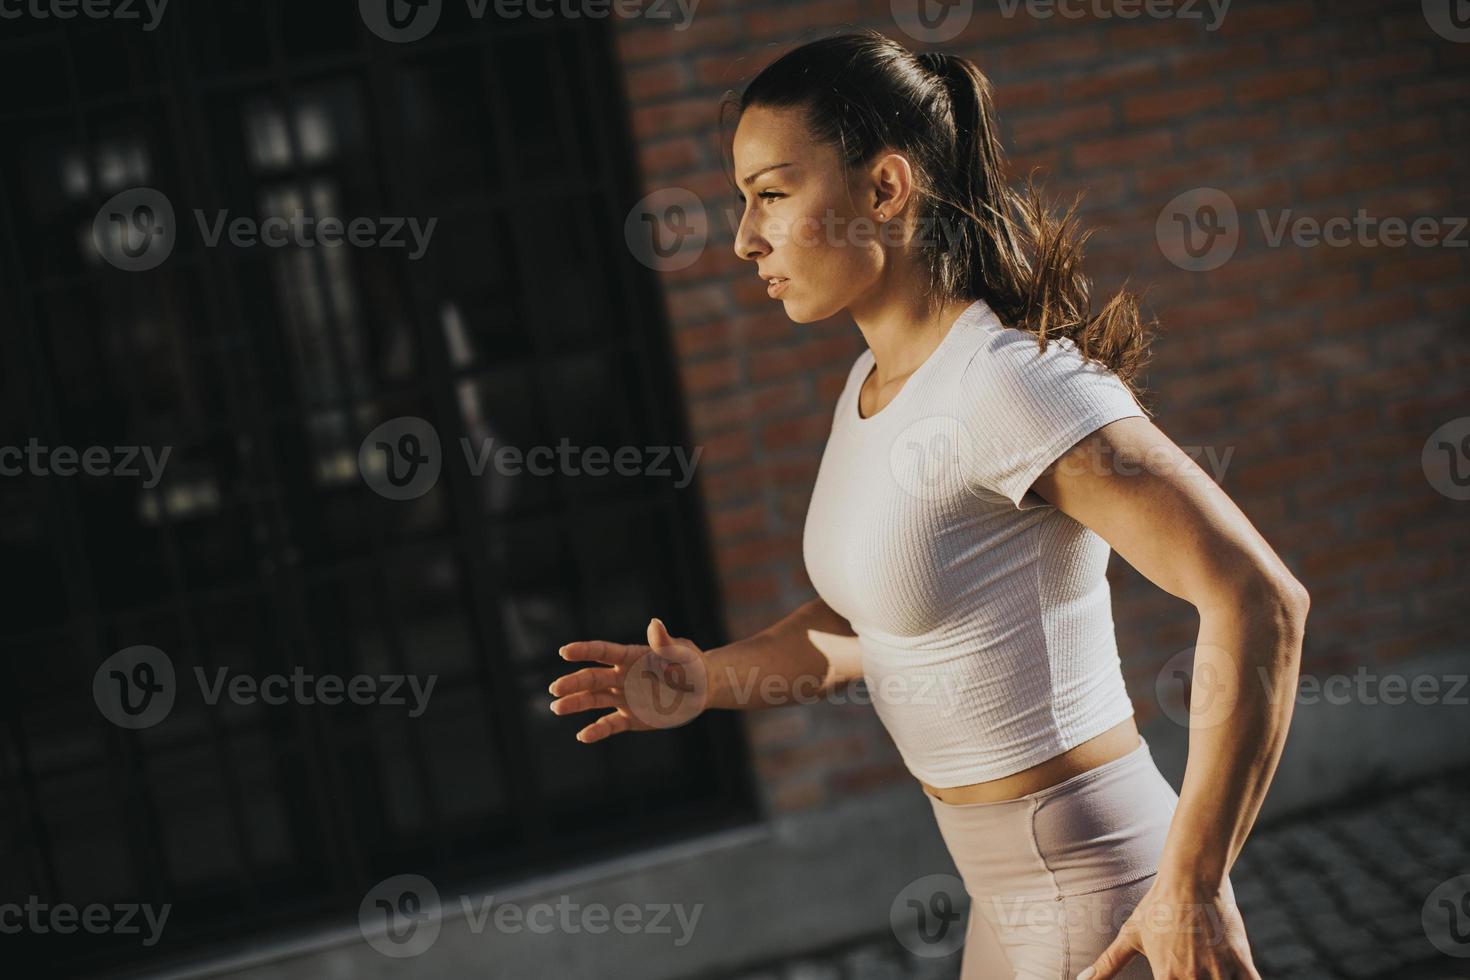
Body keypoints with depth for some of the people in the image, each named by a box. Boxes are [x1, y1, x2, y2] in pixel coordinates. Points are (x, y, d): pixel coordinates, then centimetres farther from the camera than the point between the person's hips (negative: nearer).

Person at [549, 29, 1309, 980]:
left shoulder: (1011, 384, -22)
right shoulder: (874, 385, 6)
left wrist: (1192, 890, -24)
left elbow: (1260, 599, -26)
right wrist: (708, 679, 1)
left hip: (1099, 903, -9)